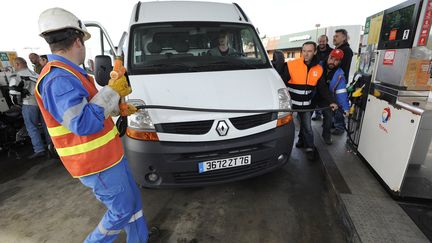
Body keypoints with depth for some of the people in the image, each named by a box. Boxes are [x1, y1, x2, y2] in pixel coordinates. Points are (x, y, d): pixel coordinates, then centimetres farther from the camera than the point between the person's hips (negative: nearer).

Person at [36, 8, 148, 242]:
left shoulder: (68, 74, 12)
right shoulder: (59, 79, -22)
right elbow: (83, 124, -30)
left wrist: (117, 108, 20)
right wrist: (112, 91, -22)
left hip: (108, 153, 10)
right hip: (97, 163, -10)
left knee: (133, 200, 19)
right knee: (122, 210, 7)